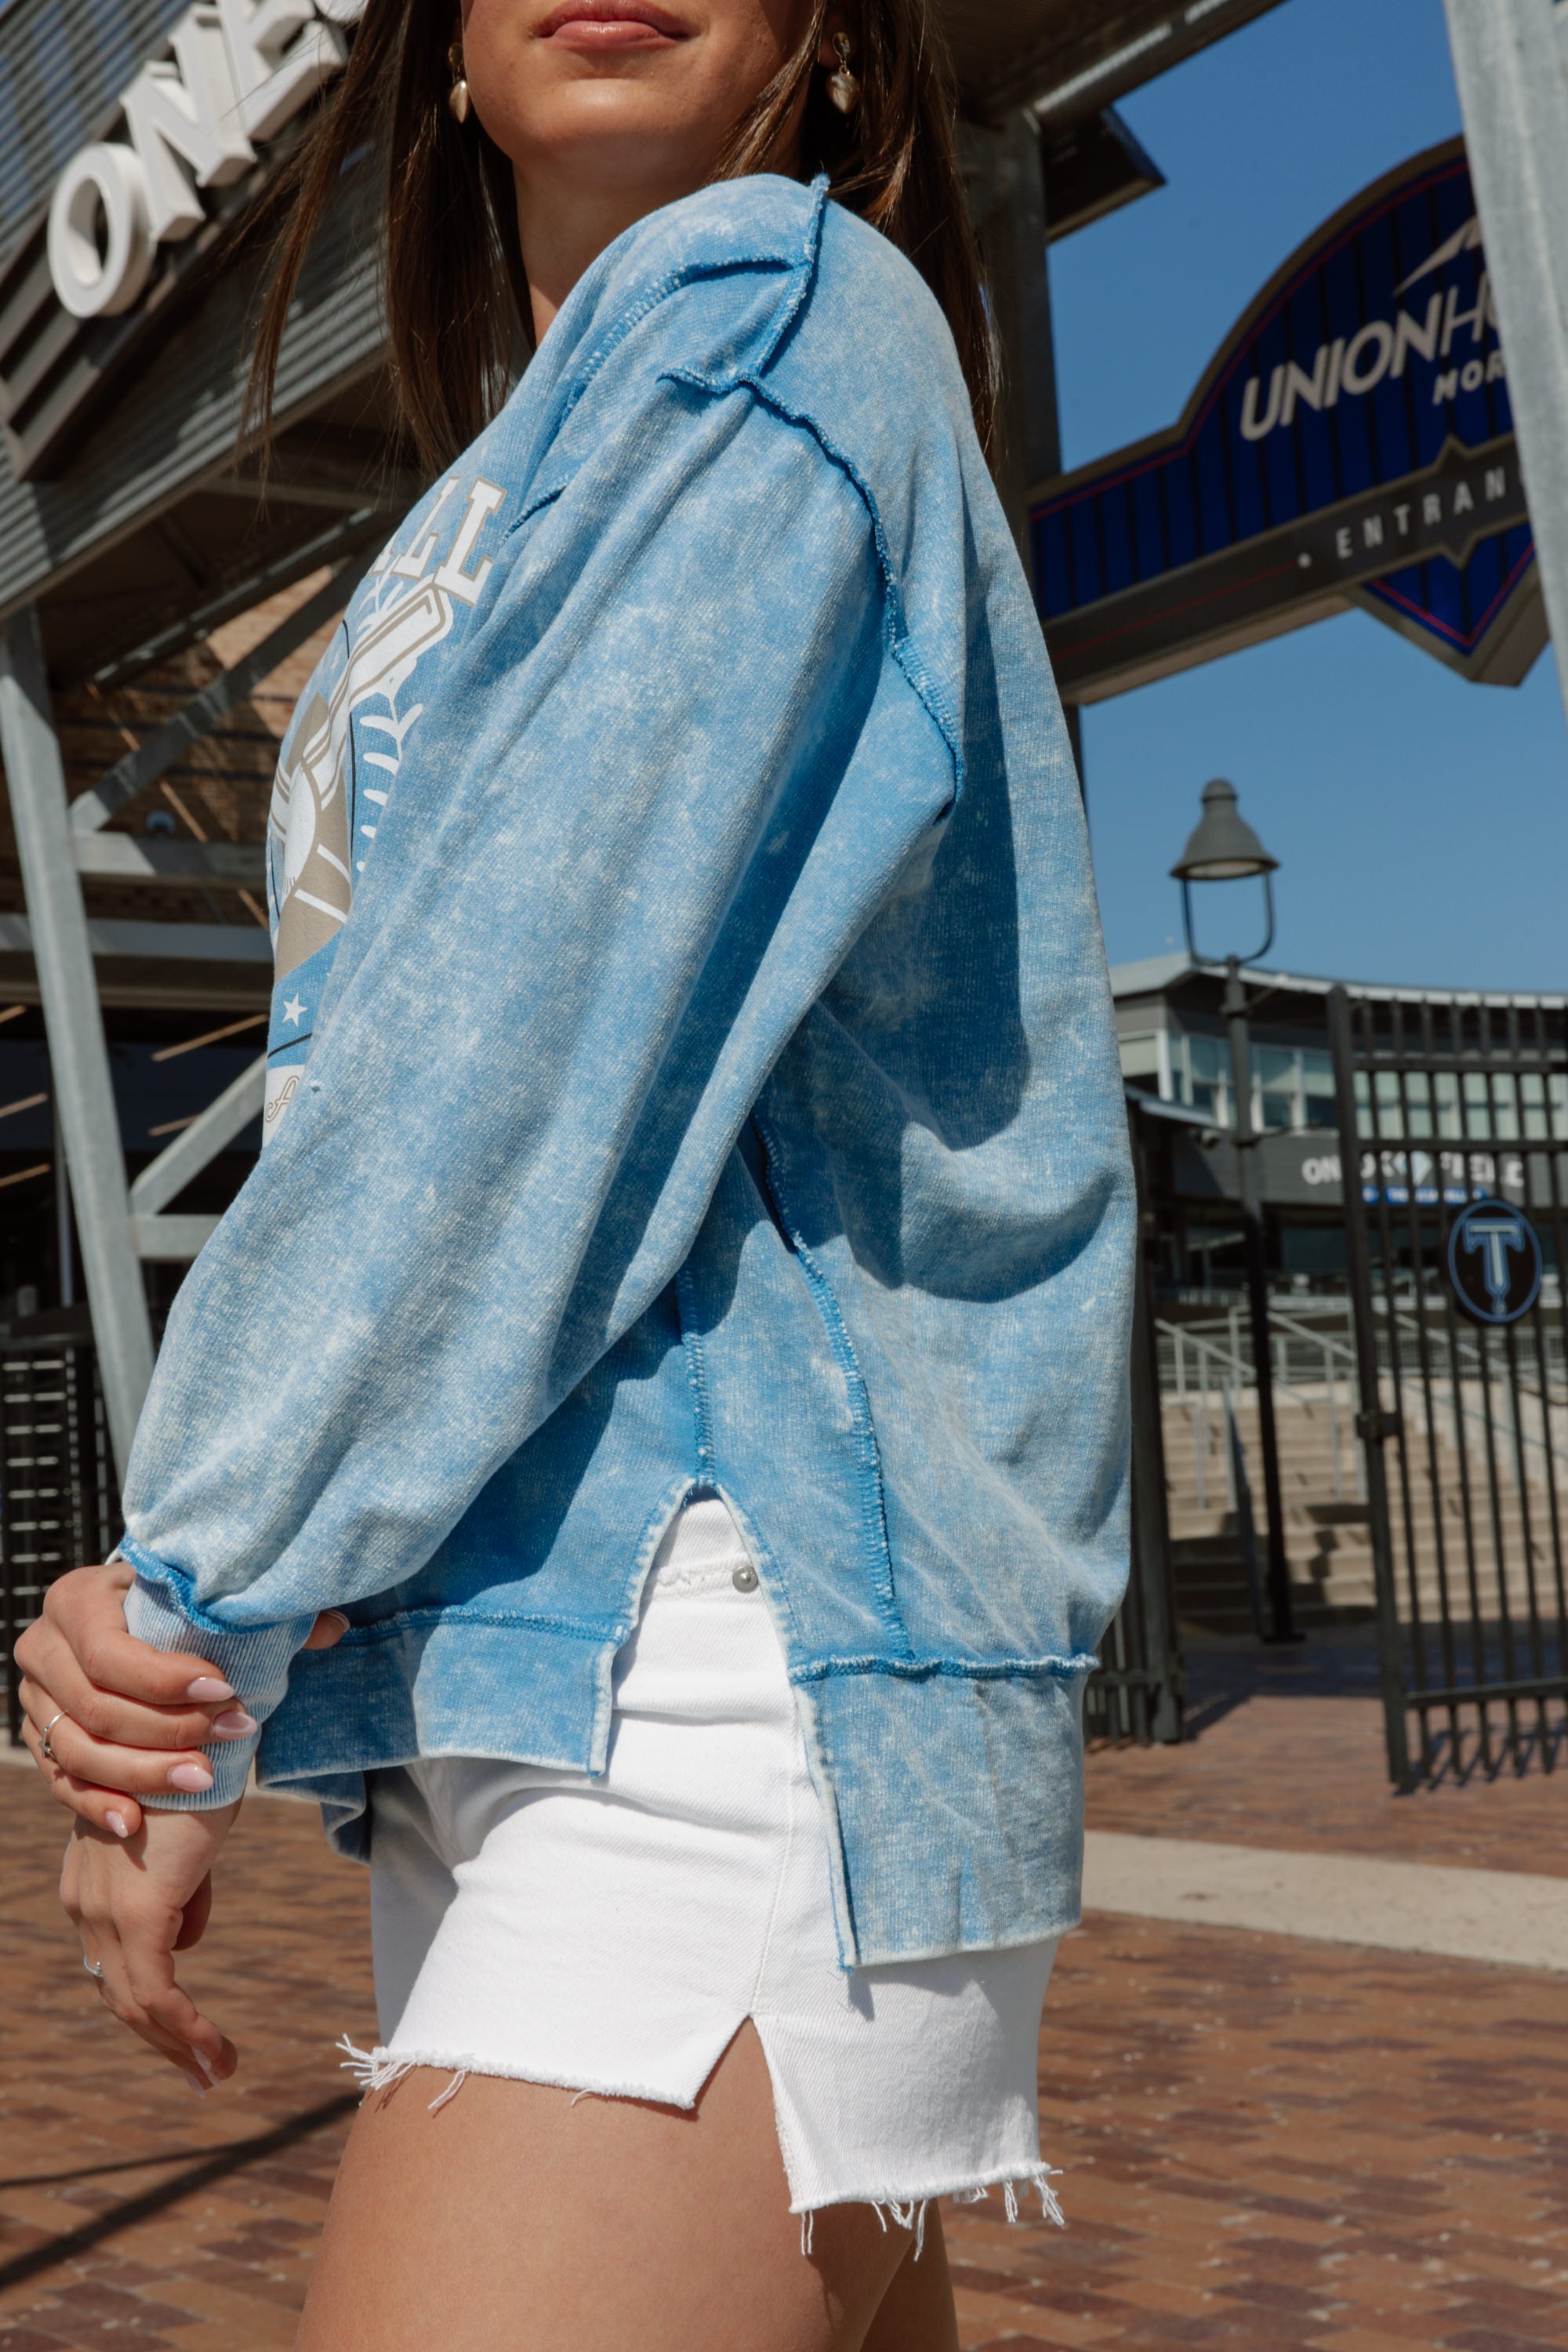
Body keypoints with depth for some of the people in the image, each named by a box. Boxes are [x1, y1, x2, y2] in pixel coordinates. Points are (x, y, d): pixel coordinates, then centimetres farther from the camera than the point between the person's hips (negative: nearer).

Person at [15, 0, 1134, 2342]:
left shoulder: (771, 308, -3)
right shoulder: (509, 509, 23)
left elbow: (531, 1029, -14)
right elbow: (360, 1083, 13)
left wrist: (209, 1606, -8)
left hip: (737, 1668, -9)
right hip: (529, 1692, 9)